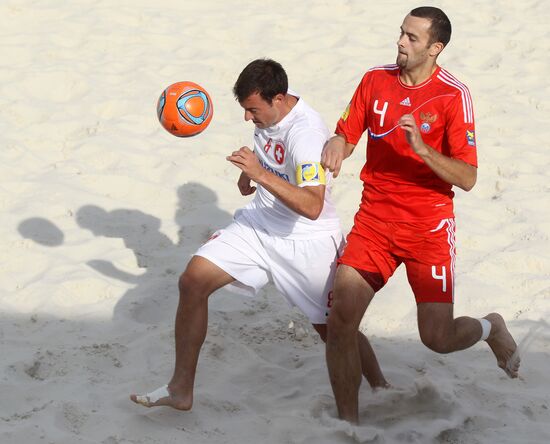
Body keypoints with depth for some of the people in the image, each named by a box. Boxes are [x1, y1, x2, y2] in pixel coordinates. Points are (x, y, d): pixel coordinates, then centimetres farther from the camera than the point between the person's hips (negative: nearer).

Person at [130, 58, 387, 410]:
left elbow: (312, 206, -39)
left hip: (306, 241, -7)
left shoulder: (306, 134, -29)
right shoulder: (270, 109, -4)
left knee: (333, 329, 2)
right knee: (193, 281, -7)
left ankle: (380, 388, 30)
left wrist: (261, 174, -43)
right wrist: (248, 173, 11)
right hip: (259, 223, 7)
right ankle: (181, 390, 0)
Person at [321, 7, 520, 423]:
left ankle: (491, 328, 32)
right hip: (374, 217, 3)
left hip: (429, 225, -3)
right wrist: (336, 146, -17)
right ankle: (348, 422, 5)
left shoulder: (453, 95, -10)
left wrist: (422, 149, -28)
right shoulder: (375, 80, 2)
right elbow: (345, 135, 8)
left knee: (438, 338, -4)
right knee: (340, 320, -11)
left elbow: (467, 179, -13)